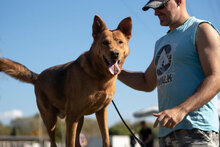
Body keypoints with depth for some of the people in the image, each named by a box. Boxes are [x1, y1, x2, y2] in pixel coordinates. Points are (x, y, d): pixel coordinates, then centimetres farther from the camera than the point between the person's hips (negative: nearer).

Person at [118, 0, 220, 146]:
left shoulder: (201, 30, 0)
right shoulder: (162, 43, 25)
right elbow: (147, 83, 33)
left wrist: (181, 110, -25)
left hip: (197, 129, -7)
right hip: (167, 133, 7)